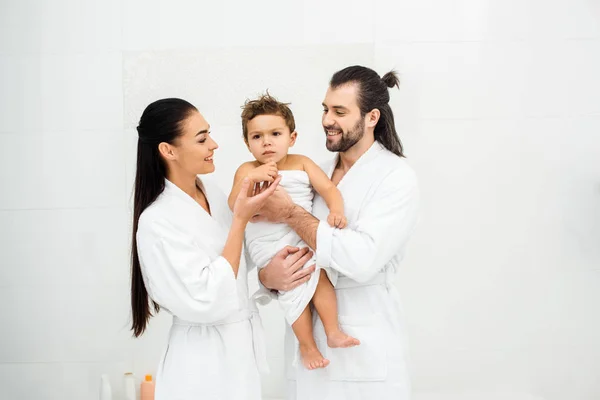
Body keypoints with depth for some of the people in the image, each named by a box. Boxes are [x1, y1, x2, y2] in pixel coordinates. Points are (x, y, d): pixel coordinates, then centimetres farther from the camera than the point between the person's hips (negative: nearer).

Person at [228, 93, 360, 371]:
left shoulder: (301, 163, 6)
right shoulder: (247, 170, -1)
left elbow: (328, 188, 0)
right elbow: (234, 205, -12)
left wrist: (336, 211, -20)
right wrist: (251, 179, -27)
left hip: (304, 238, 3)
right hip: (269, 247, -3)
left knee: (321, 275, -13)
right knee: (295, 285, -11)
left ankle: (333, 331, 2)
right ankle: (306, 345, 5)